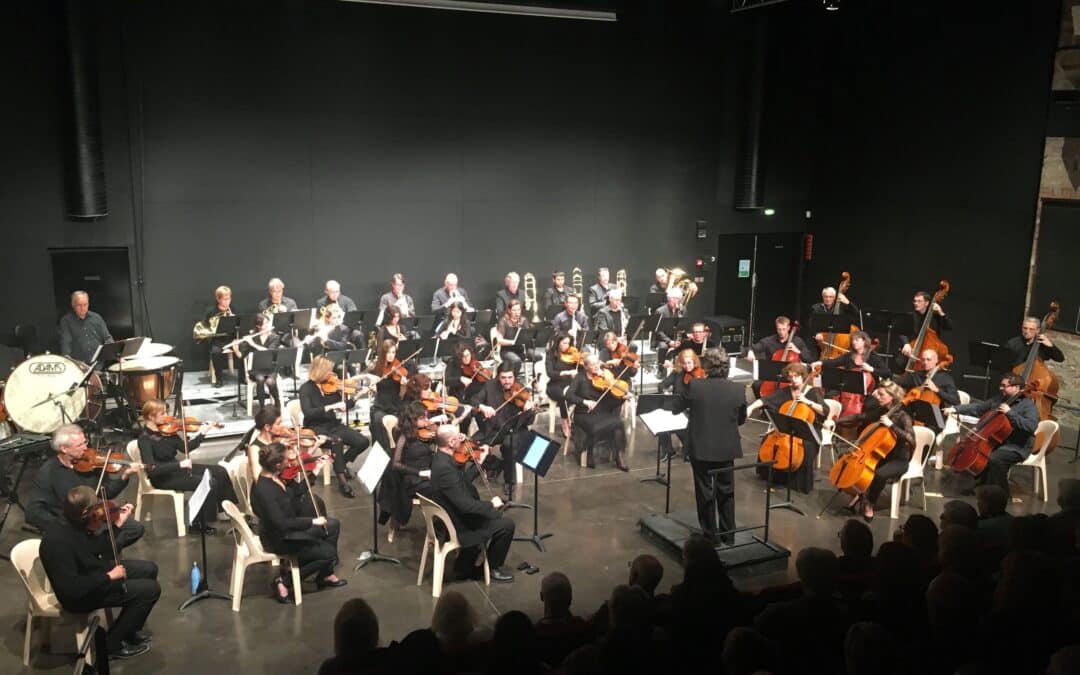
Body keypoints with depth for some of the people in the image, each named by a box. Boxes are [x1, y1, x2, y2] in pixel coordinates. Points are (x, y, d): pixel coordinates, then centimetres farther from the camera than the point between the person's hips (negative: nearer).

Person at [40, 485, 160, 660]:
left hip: (90, 573, 9)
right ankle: (112, 645, 7)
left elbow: (98, 551, 9)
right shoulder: (58, 542, -35)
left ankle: (130, 629, 29)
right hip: (81, 594, -9)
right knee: (150, 589, -11)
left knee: (149, 569, 15)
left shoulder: (70, 525, -7)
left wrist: (118, 524, 3)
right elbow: (71, 589, -35)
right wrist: (109, 576, -26)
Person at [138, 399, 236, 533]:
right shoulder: (145, 438, -20)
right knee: (209, 483, -22)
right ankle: (202, 522, -4)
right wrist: (179, 464, -32)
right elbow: (151, 468, -29)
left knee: (220, 471, -1)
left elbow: (185, 448, 6)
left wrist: (202, 433, -4)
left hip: (175, 469, 8)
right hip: (163, 477, -8)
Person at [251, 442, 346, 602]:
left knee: (333, 525, 11)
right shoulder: (263, 489, -31)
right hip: (279, 539, -9)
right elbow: (281, 523, -33)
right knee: (328, 552, -8)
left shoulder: (274, 478, -4)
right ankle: (284, 580, 2)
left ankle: (326, 574, 24)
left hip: (290, 528, 9)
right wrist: (312, 521, -27)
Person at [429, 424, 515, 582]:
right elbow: (465, 505, -31)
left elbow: (464, 480, 12)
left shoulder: (442, 458, -2)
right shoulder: (445, 468, -32)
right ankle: (492, 568, 16)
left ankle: (465, 566, 28)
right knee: (506, 523, -5)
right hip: (458, 525, -10)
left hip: (453, 517, 10)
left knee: (498, 515, 24)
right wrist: (491, 505, -17)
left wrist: (480, 461, 5)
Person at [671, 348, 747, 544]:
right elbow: (741, 419, 7)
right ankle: (728, 535, 27)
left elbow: (675, 408, -1)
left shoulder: (695, 386, -16)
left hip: (701, 448, -2)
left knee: (705, 493, 11)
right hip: (727, 449, 2)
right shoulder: (738, 390, -8)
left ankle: (711, 536, 19)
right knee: (726, 492, 18)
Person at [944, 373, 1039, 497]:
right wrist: (955, 409, 1)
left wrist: (1010, 412, -28)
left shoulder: (1028, 405, -12)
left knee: (995, 458, -32)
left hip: (1017, 447, -8)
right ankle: (981, 483, 16)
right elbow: (978, 407, 12)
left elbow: (1031, 426, -27)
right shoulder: (998, 400, 9)